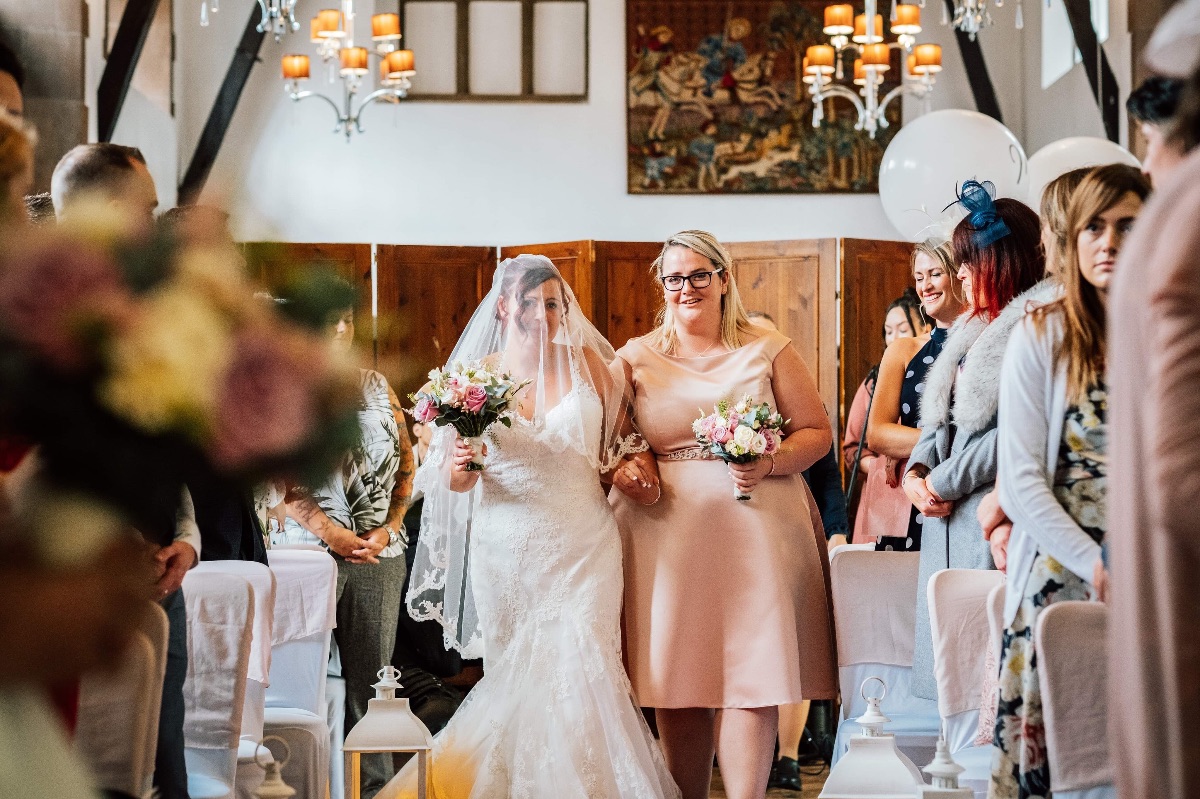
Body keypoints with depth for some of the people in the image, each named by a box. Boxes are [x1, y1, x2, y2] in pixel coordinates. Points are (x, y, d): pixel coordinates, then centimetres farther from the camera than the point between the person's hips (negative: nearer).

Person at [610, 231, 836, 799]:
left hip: (757, 529, -1)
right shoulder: (636, 358, 12)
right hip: (666, 536, 1)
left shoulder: (768, 352, 8)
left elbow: (817, 432, 7)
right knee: (677, 683, 0)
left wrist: (768, 465, -11)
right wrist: (630, 469, -8)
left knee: (753, 677, -7)